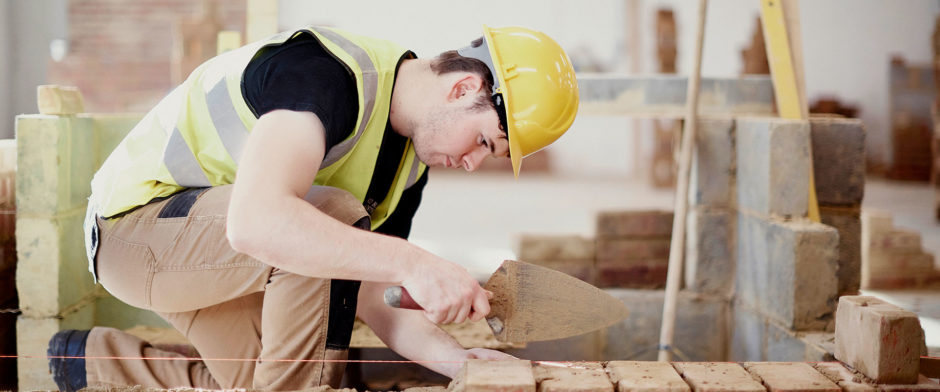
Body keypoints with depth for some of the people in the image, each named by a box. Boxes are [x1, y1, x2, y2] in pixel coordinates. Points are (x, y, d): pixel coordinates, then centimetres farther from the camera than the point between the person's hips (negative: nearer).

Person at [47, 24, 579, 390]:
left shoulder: (410, 164, 1)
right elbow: (255, 222, -43)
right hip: (134, 223, -9)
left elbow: (371, 302, 2)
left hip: (216, 256, 9)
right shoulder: (330, 72, -28)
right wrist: (413, 263, -47)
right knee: (334, 216, -30)